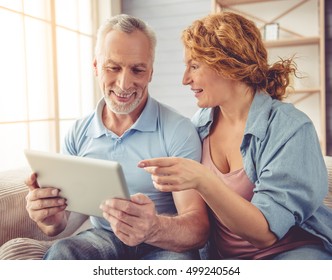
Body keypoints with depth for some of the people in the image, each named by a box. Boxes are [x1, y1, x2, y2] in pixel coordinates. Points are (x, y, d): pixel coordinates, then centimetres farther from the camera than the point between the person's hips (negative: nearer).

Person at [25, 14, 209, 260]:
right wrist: (52, 219, -22)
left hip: (165, 246, -2)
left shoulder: (179, 131, -12)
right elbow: (63, 219, 3)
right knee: (61, 253, -29)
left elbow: (199, 229, -18)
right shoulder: (78, 134, 1)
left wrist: (155, 228, -41)